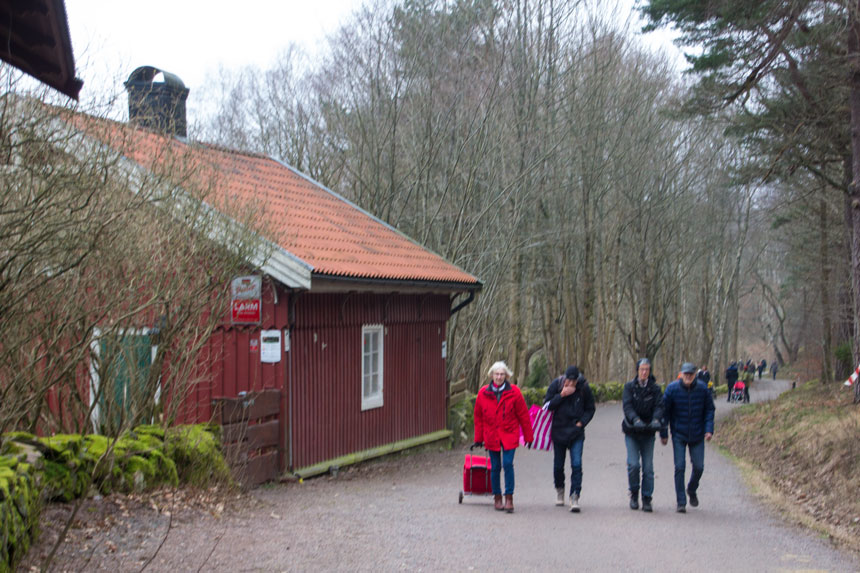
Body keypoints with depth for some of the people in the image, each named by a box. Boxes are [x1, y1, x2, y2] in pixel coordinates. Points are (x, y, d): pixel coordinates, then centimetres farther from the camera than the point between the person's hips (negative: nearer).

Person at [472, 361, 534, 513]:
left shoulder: (514, 392, -4)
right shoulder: (483, 393, 1)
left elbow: (523, 415, 2)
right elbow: (478, 417, 9)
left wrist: (528, 437, 4)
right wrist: (478, 439, 10)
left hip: (509, 435, -2)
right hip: (491, 435, 2)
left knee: (508, 464, -12)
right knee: (495, 467, 6)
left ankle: (509, 498, -4)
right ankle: (497, 497, 20)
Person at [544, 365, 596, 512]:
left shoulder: (584, 388, -7)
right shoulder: (556, 384, -7)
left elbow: (590, 409, 5)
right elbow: (547, 405, -7)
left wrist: (581, 422, -9)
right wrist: (561, 395, -20)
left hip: (576, 433, -1)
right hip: (558, 431, 1)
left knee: (576, 464, -13)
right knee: (558, 464, 12)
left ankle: (575, 497, -8)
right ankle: (559, 489, 37)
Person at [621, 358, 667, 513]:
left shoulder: (655, 388, 3)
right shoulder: (629, 387, 0)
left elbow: (659, 406, -7)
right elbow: (627, 406, -11)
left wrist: (656, 419, -28)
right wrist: (635, 419, -29)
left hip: (648, 432, 1)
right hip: (632, 432, -1)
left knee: (648, 467, 1)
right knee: (633, 464, -11)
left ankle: (646, 499, 11)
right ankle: (634, 494, 11)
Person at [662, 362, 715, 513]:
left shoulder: (702, 389, -5)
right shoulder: (672, 388, -9)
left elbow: (709, 410, 5)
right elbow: (665, 411, -3)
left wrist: (709, 429, -6)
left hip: (697, 435, 2)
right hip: (679, 435, -1)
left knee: (698, 467, 5)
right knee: (679, 467, -5)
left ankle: (692, 490, 36)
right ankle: (681, 503, 2)